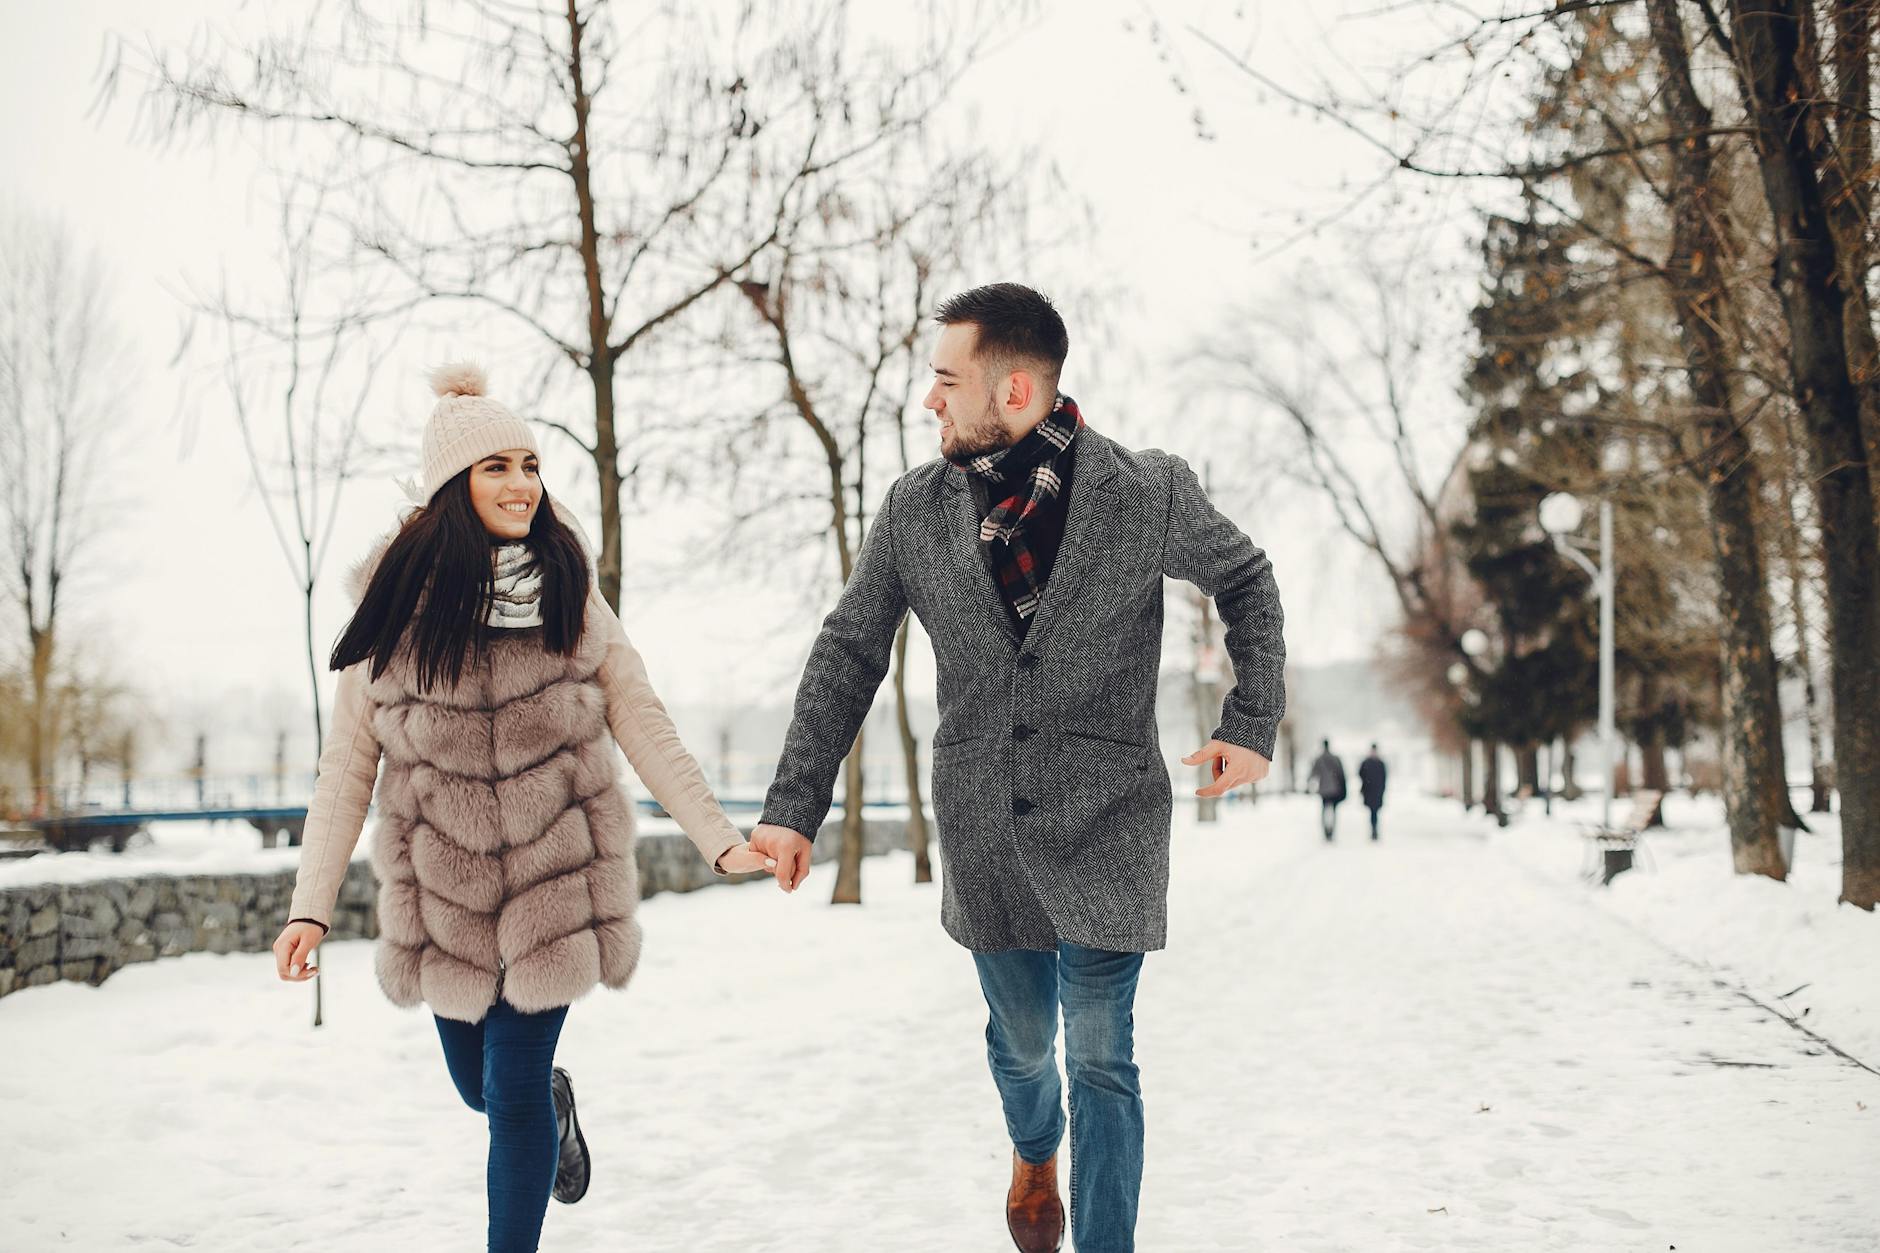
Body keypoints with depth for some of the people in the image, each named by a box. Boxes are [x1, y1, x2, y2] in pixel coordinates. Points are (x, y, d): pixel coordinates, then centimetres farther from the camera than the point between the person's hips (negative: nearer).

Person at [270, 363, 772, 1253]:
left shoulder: (568, 596, -1)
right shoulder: (393, 608, -4)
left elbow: (644, 729, -1)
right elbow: (348, 767, -2)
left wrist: (719, 838, -9)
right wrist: (311, 906, -7)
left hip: (553, 883, -1)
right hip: (444, 891, 1)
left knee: (514, 1092, -4)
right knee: (478, 1087, 18)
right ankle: (554, 1101, 53)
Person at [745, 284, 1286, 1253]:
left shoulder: (1150, 495, -9)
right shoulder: (916, 507, -2)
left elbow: (1244, 582, 9)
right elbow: (847, 654, 5)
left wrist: (1253, 723, 2)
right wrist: (794, 806, 1)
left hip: (1104, 827, -3)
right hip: (982, 836, 3)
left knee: (1099, 1060, -1)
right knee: (1020, 1040, 19)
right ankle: (1034, 1152, 52)